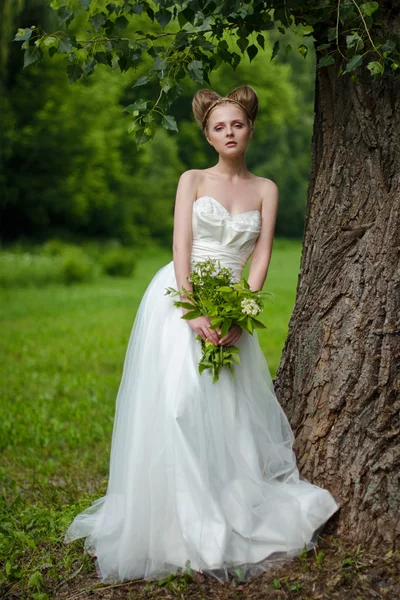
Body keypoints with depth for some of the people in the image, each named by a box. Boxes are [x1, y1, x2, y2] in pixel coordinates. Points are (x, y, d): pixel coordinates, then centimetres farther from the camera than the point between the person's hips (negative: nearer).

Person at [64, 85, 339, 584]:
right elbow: (181, 247, -6)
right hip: (178, 296, -2)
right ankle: (176, 522, 1)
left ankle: (233, 517, 13)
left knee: (227, 407, -1)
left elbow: (261, 258, 2)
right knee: (175, 402, -9)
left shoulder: (265, 190, 9)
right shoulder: (193, 180, 5)